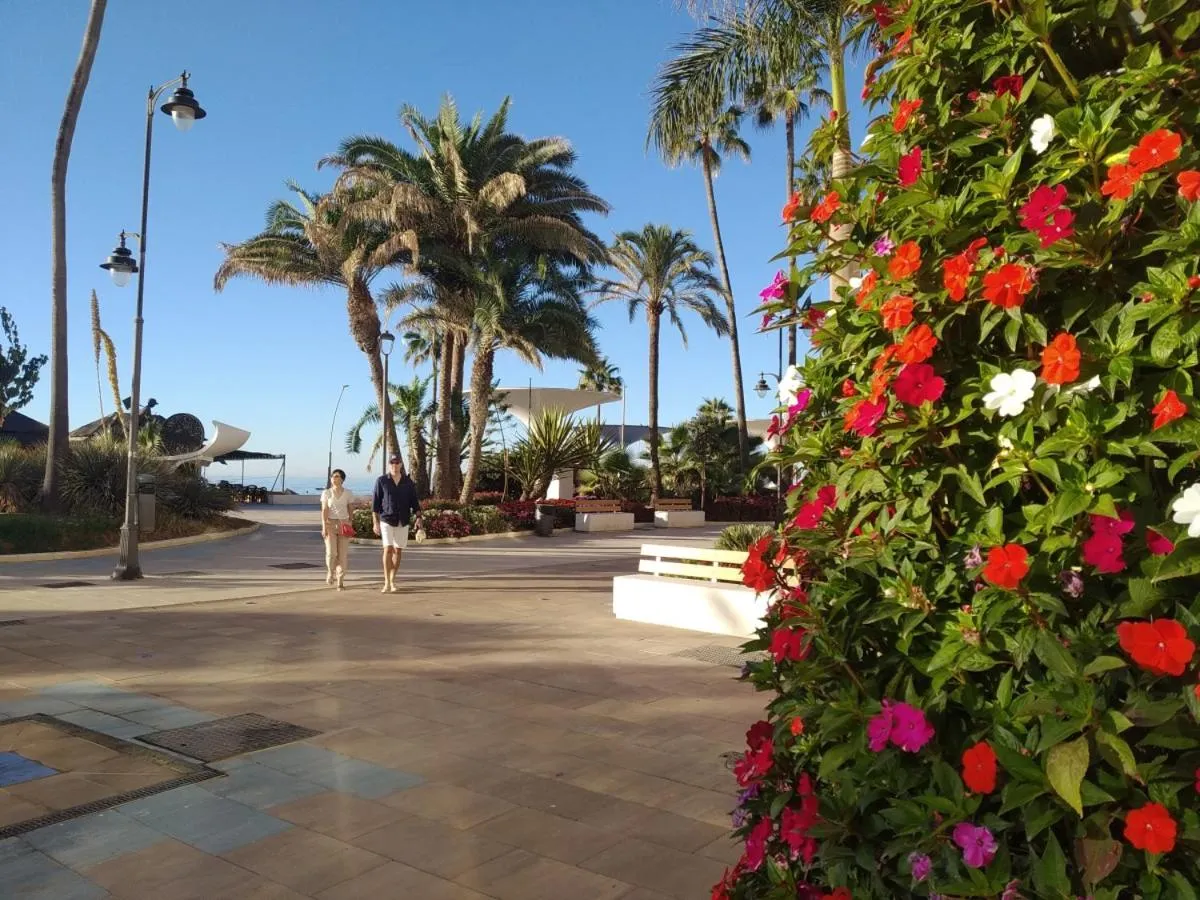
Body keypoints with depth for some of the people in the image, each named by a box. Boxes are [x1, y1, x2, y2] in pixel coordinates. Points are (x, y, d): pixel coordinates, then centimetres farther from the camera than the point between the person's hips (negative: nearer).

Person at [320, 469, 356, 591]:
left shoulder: (348, 494, 5)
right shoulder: (326, 493, 3)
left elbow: (350, 511, 8)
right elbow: (324, 511, -1)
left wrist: (351, 525, 3)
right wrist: (324, 526, -9)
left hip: (344, 524, 1)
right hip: (330, 524, -1)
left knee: (343, 554, -3)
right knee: (331, 552, -10)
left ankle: (340, 581, 5)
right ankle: (330, 572, 20)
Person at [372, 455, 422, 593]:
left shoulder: (408, 482, 4)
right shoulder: (381, 481, -2)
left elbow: (414, 501, 4)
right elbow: (375, 503, -2)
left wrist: (418, 517, -9)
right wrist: (376, 522, -7)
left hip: (403, 522, 3)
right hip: (387, 520, -3)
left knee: (398, 551, 6)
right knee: (388, 549, -14)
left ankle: (392, 580, 20)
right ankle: (387, 583, -12)